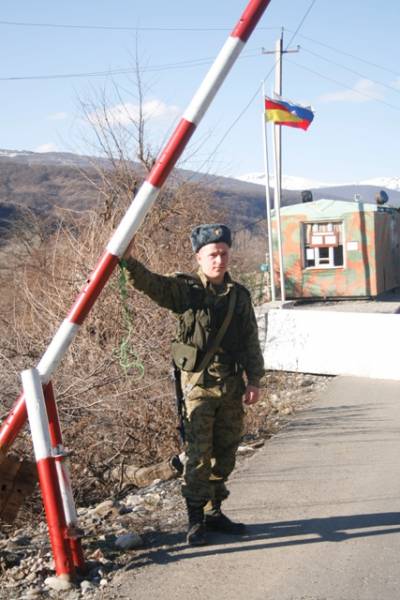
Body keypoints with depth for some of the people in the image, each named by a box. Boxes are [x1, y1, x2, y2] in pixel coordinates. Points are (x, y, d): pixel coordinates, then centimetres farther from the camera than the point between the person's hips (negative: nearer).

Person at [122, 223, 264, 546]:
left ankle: (214, 511, 27)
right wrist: (127, 259, -39)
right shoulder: (185, 289, -4)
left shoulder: (240, 295, 8)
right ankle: (196, 519, 7)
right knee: (199, 453, -5)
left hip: (233, 384, 5)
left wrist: (254, 380, 5)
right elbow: (148, 282, -21)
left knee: (225, 452, 12)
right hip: (199, 382, -4)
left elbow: (251, 341, 10)